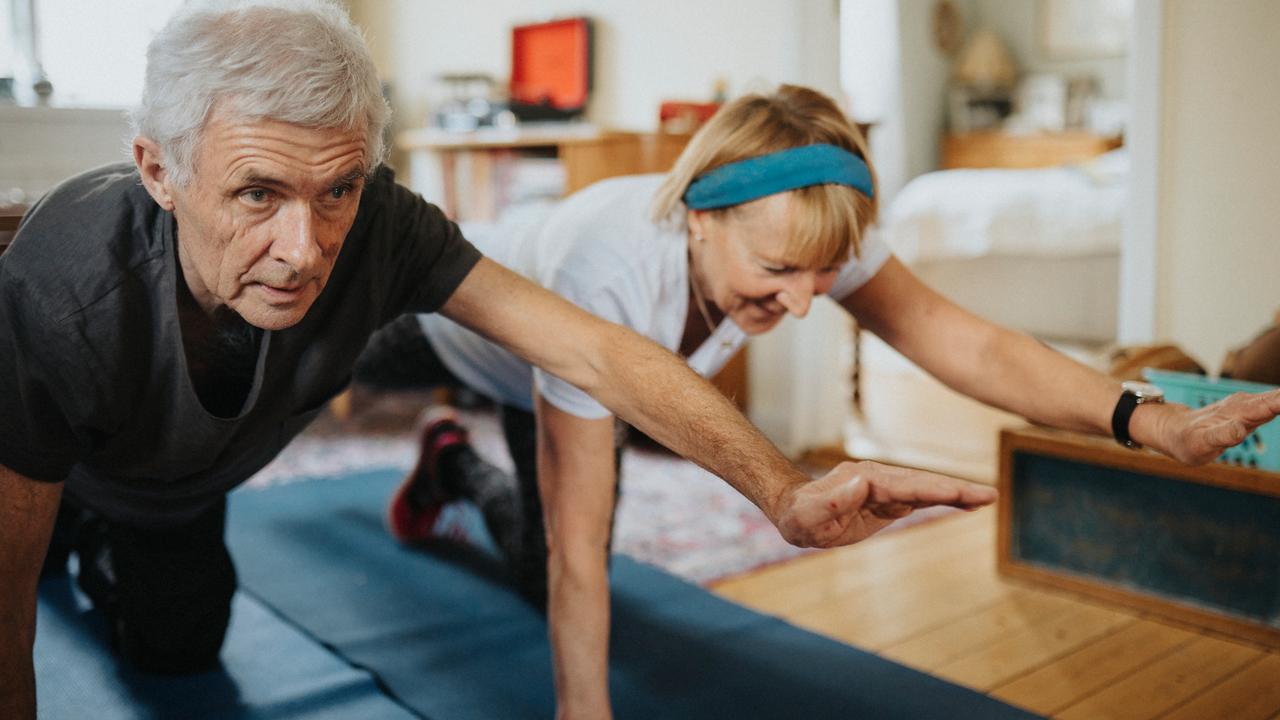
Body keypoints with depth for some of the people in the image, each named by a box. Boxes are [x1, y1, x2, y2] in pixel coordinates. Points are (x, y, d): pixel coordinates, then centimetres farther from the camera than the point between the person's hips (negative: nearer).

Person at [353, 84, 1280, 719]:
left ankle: (452, 463, 41)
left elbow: (967, 342, -40)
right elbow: (577, 544, -45)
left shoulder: (802, 229, -37)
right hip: (456, 315, -4)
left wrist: (1153, 420, -53)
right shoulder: (610, 282, -51)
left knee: (538, 575, 16)